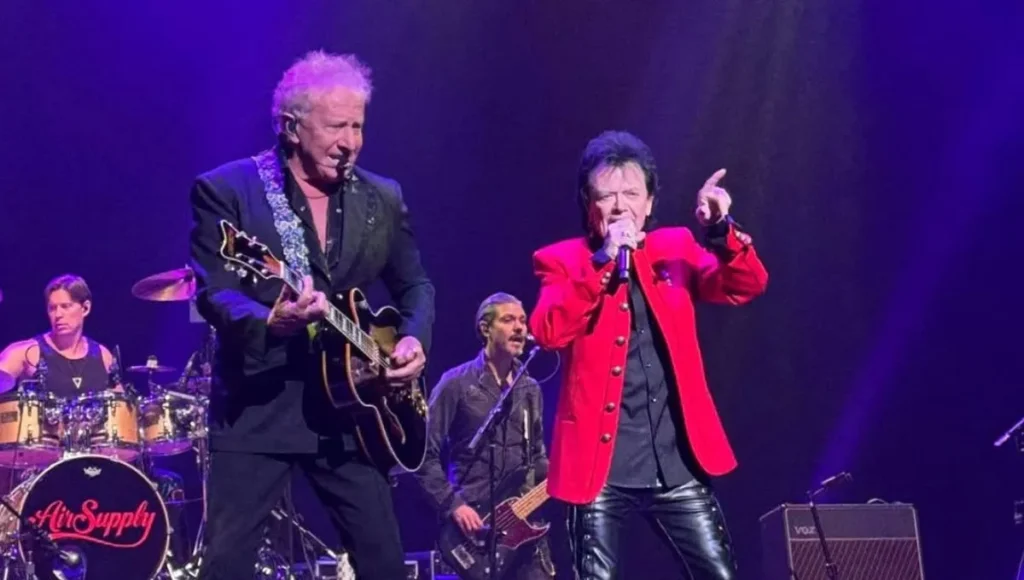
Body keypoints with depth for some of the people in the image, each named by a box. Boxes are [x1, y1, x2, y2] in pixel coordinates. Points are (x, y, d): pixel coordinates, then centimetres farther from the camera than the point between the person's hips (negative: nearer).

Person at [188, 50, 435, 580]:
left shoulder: (383, 198, 8)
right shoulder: (226, 190, -5)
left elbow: (415, 285, 18)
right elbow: (212, 293, -13)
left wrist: (414, 338, -2)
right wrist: (271, 323, -32)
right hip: (257, 405, -4)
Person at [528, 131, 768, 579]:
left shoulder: (676, 248, 11)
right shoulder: (562, 261, 2)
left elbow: (747, 286, -1)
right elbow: (547, 333, -15)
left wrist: (722, 231, -19)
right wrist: (602, 263, -20)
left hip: (677, 463, 2)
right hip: (600, 466, -2)